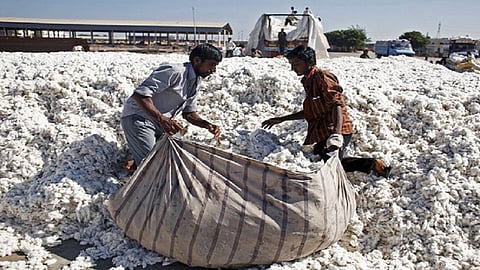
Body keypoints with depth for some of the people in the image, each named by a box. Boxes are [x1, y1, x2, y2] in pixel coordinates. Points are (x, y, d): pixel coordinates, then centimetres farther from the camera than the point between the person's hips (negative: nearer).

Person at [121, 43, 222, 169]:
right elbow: (139, 94, -31)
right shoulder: (175, 72, -23)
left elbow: (189, 113, 13)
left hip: (160, 124, 9)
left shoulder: (194, 83, 7)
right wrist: (162, 119, -42)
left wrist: (208, 125, -5)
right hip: (138, 118, -9)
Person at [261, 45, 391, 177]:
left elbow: (337, 105, -21)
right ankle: (372, 164, 13)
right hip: (321, 133, 10)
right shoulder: (308, 81, 20)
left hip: (332, 131, -10)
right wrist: (281, 119, 25)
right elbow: (309, 112, 26)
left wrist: (336, 135, -36)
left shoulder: (322, 77, -9)